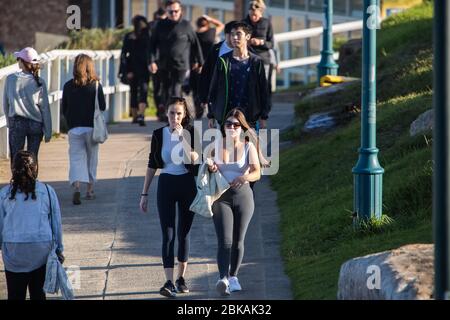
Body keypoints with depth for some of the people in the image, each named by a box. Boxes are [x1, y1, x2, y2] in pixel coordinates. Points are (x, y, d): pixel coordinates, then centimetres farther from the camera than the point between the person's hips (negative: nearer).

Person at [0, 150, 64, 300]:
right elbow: (56, 223, 5)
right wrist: (59, 249, 16)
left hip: (13, 250, -1)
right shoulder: (47, 191, 0)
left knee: (15, 295, 6)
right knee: (38, 293, 13)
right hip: (41, 249, 1)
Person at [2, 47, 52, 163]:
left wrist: (8, 121, 19)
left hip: (17, 123, -1)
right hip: (36, 124, 1)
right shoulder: (39, 82, -5)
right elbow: (45, 108, -3)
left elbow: (6, 103, 3)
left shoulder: (11, 79, -6)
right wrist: (48, 131, 3)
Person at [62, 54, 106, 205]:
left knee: (76, 158, -2)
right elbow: (102, 107, -4)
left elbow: (64, 109, 4)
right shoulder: (96, 85, -5)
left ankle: (76, 187, -24)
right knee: (91, 158, 15)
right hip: (92, 128, 0)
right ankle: (90, 190, 21)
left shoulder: (68, 86, -1)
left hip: (74, 128, 0)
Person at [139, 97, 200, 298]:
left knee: (183, 234, 10)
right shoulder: (159, 135, 0)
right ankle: (169, 282, -16)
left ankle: (181, 278, 24)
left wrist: (183, 137, -26)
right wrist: (144, 193, 7)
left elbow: (194, 159, -14)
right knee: (168, 235, -9)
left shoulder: (191, 132, -4)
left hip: (187, 185, 0)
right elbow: (152, 165, 7)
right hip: (166, 184, 0)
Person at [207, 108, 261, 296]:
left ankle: (233, 277, 26)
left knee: (238, 240, 9)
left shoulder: (248, 147, 0)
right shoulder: (216, 146, 4)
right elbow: (207, 169, 17)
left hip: (242, 195, 0)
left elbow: (257, 173, -11)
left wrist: (245, 177, -33)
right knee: (224, 240, -14)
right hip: (221, 197, 0)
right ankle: (223, 279, -27)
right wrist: (210, 169, -7)